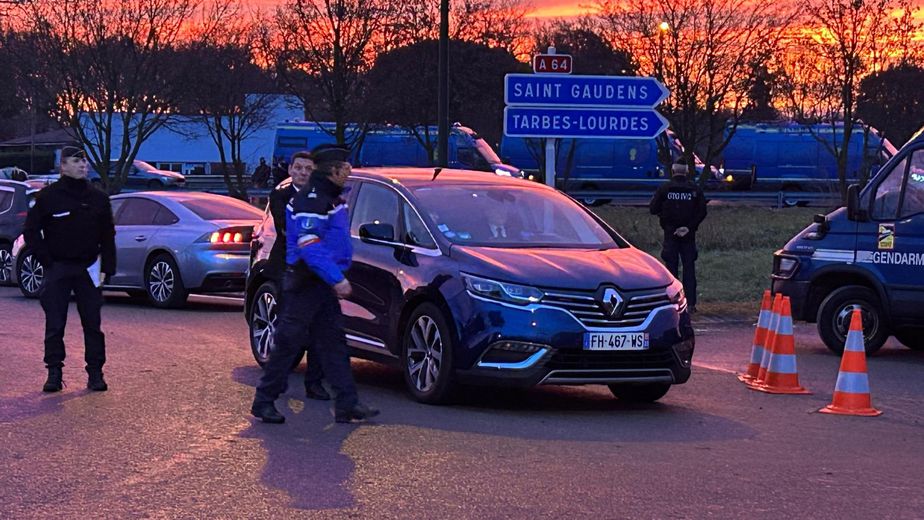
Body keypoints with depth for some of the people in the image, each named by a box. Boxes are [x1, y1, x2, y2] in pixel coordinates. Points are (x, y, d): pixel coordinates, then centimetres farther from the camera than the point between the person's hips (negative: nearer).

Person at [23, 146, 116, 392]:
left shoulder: (98, 198, 7)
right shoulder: (48, 196, -4)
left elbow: (108, 236, 12)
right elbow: (31, 231, -1)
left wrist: (106, 268, 3)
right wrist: (48, 261, -6)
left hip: (89, 269, 2)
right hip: (58, 270, -2)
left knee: (92, 325, 2)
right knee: (54, 325, 0)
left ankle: (95, 373, 8)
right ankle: (54, 372, 6)